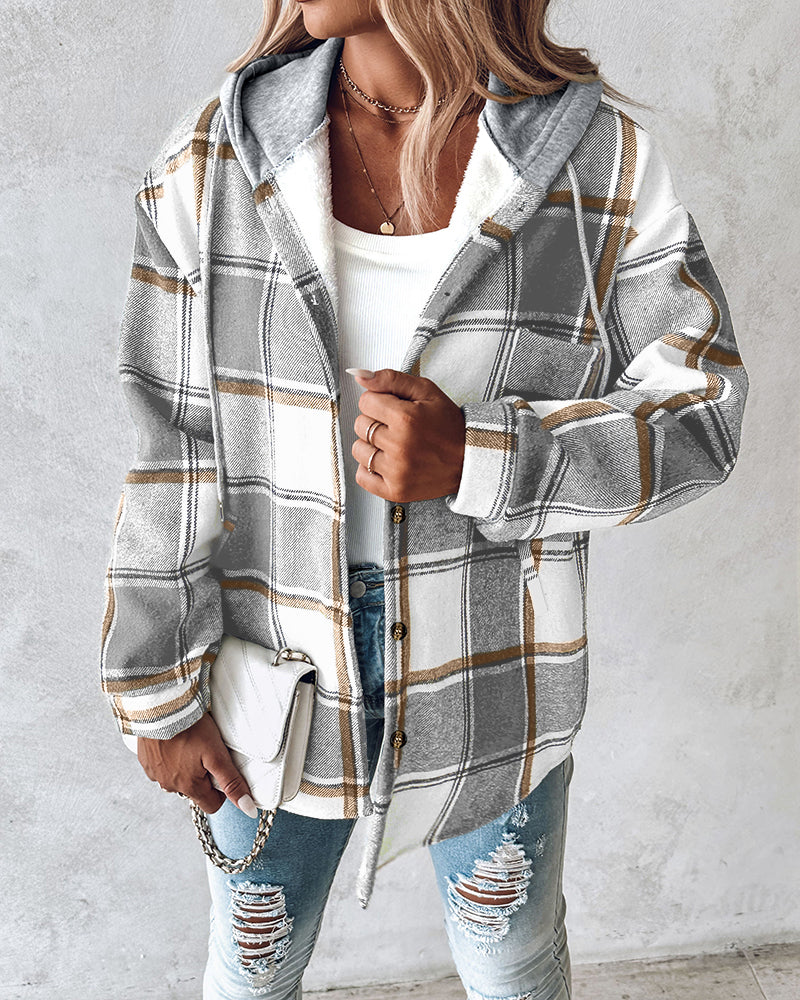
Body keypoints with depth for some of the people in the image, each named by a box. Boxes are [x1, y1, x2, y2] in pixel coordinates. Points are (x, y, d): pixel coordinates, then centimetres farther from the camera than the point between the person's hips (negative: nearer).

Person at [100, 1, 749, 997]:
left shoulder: (603, 160, -12)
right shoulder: (213, 159, -10)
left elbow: (698, 410, -8)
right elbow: (173, 448, -7)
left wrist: (475, 459, -25)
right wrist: (159, 695, -2)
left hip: (491, 685, 0)